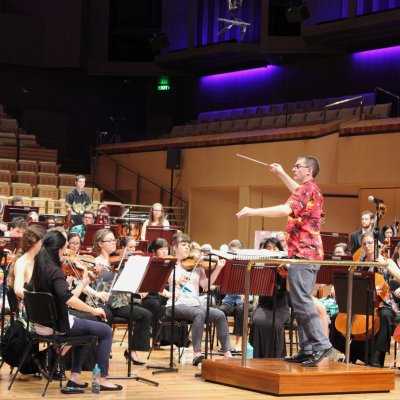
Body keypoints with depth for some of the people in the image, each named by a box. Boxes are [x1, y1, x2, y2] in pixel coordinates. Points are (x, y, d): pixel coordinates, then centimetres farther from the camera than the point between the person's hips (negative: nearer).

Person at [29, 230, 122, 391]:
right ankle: (103, 379, 3)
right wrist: (93, 310, -31)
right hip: (57, 325, -9)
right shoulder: (55, 271, -22)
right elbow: (67, 297, -37)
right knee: (105, 331, 2)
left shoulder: (39, 267, 5)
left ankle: (75, 376, 23)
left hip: (41, 323, 9)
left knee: (87, 328, 31)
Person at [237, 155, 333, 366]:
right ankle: (307, 349, 8)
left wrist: (254, 211, -27)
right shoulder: (312, 190, 19)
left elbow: (287, 209, -28)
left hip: (302, 253, -11)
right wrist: (281, 174, 41)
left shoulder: (308, 188, -12)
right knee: (301, 301, 9)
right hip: (310, 253, 11)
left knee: (301, 301, -13)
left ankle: (321, 344, -16)